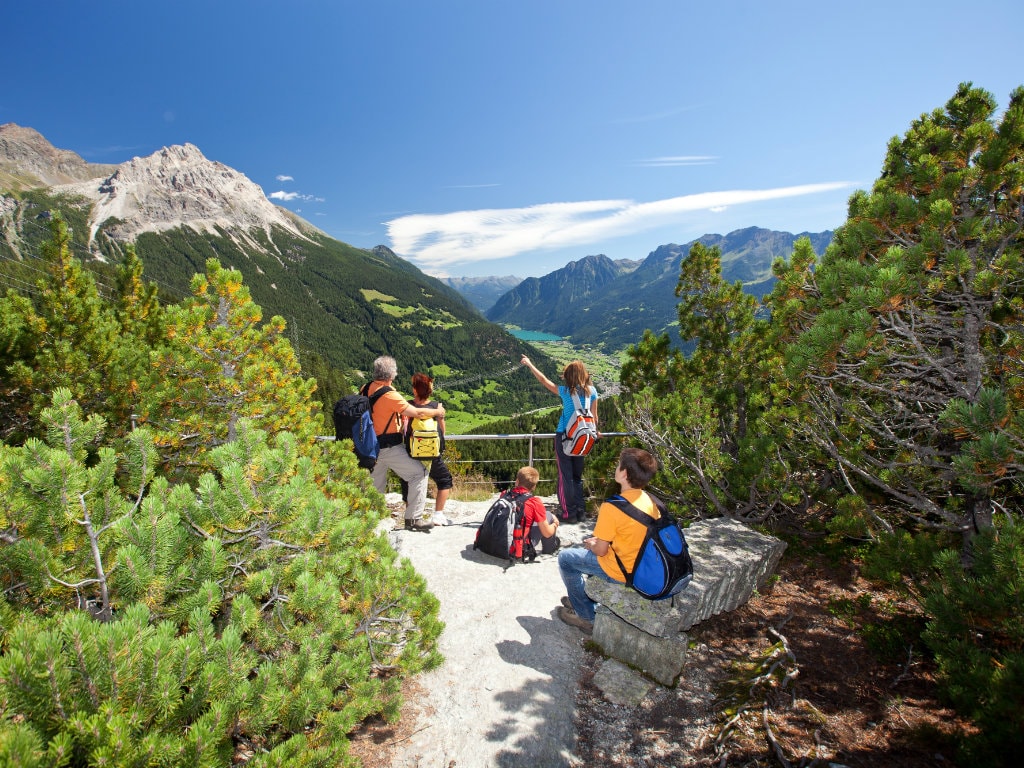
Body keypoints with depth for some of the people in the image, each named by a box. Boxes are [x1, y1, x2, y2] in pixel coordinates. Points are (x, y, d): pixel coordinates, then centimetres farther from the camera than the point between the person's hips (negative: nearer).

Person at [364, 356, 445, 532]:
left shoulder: (366, 389, 2)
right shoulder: (389, 395, -21)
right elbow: (417, 413, -20)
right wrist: (438, 411, -4)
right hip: (390, 448, -8)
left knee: (376, 486, 20)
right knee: (419, 473, 0)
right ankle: (413, 518, 1)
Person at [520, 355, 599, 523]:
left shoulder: (566, 391, -9)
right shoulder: (592, 391, 0)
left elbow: (544, 380, 2)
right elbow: (594, 416, 6)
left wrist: (529, 364, 13)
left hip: (564, 436, -4)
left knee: (566, 476, 3)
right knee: (578, 475, 16)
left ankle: (570, 513, 6)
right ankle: (581, 512, 20)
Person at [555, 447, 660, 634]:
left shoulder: (612, 507, -27)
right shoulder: (649, 500, -5)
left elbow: (601, 551, -20)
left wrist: (591, 544, 3)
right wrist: (598, 540, 12)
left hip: (620, 572, -8)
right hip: (644, 567, 8)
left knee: (566, 558, 10)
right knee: (591, 547, 29)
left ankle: (587, 615, 16)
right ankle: (583, 598, 38)